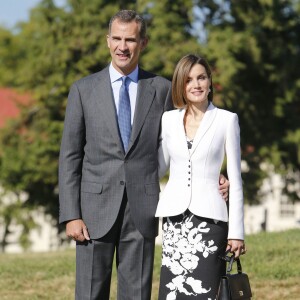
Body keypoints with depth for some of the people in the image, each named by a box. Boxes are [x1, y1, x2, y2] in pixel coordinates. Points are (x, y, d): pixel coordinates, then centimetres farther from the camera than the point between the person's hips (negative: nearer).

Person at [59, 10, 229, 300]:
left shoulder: (161, 89, 6)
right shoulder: (83, 89, 4)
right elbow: (70, 156, 3)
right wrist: (71, 215, -5)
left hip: (142, 210, 1)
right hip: (96, 208, -1)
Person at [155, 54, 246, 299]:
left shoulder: (227, 120, 2)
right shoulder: (169, 120, 9)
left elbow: (235, 178, 1)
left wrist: (237, 232, -2)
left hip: (209, 216, -3)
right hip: (175, 217, 3)